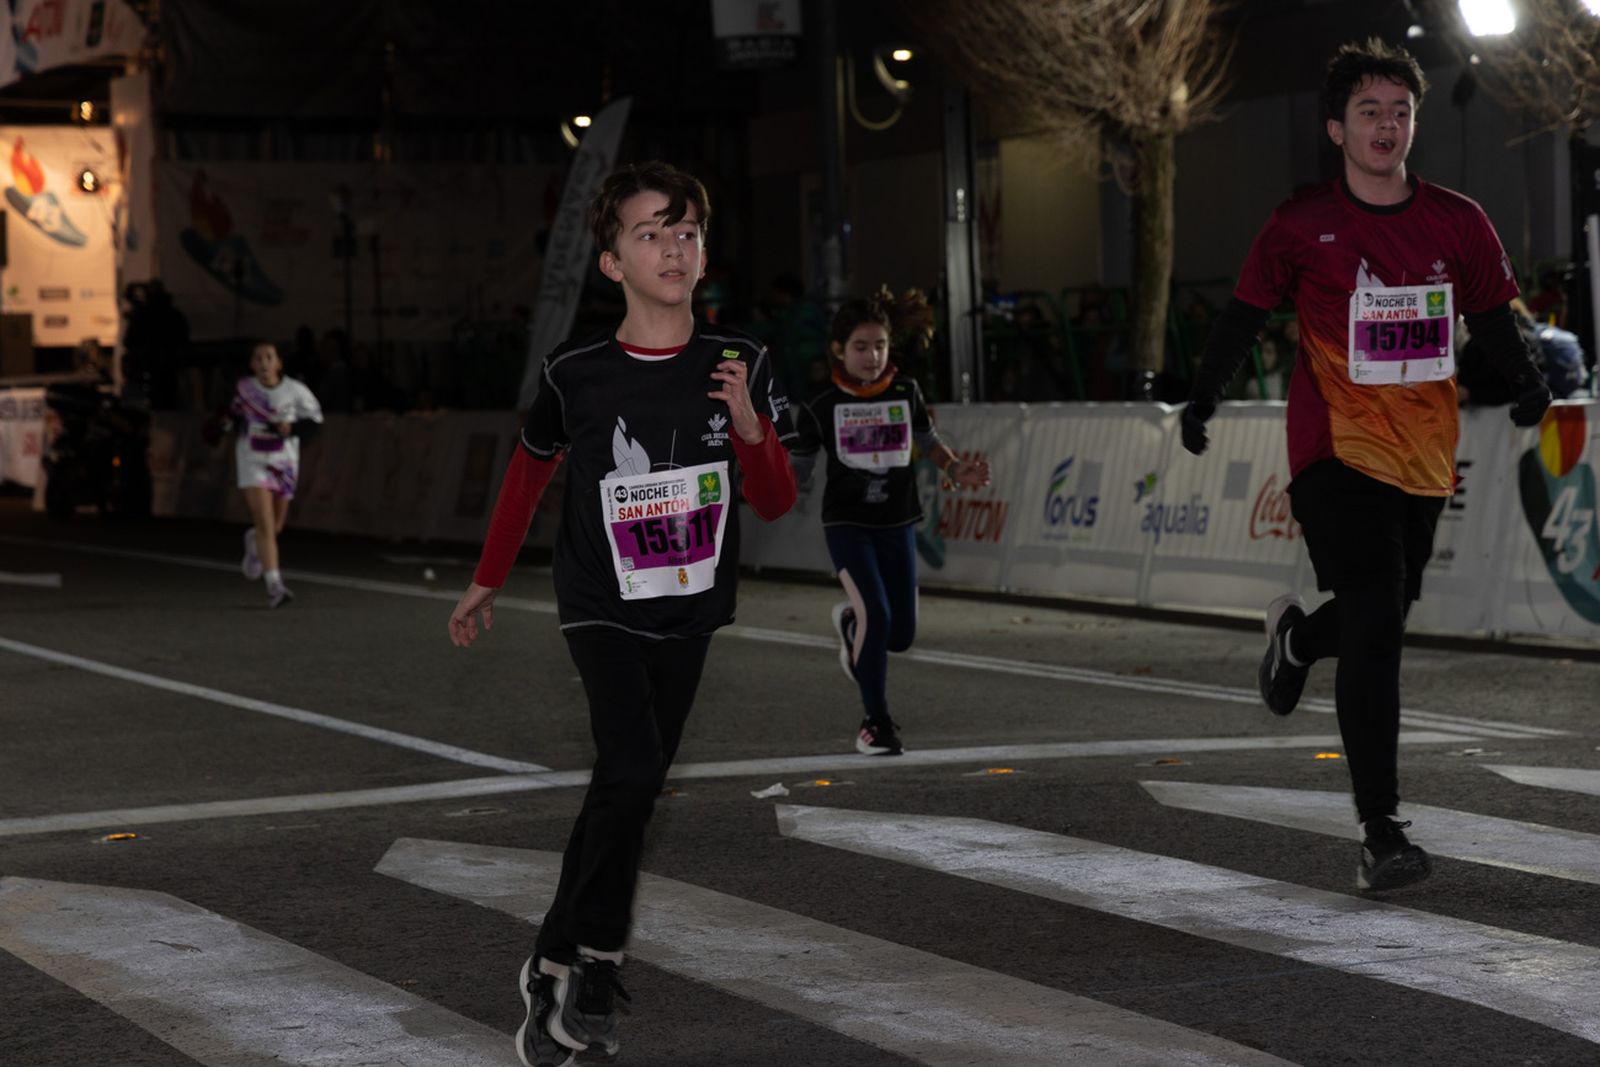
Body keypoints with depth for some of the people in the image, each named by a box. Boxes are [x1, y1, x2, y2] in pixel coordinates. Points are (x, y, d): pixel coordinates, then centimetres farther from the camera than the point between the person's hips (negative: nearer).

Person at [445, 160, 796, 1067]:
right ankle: (595, 968, -6)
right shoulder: (577, 376, -10)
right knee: (632, 769, -20)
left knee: (633, 790, 6)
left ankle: (556, 964, 19)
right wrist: (488, 584, 17)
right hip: (601, 607, -3)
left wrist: (750, 427, -21)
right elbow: (531, 472, 8)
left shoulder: (741, 365, -6)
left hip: (689, 612, 3)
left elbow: (777, 502, -2)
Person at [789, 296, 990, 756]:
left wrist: (956, 470, -3)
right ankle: (876, 721, -4)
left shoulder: (905, 393, 1)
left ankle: (850, 620, 41)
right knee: (876, 614, -20)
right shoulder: (822, 407, -5)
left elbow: (927, 441, 15)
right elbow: (798, 469, 1)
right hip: (847, 523, -3)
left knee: (901, 635, 3)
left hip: (897, 524, 3)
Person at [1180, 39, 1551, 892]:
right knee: (1375, 629, -15)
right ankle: (1380, 833, -11)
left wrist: (1525, 384, -6)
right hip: (1337, 452, -4)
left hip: (1425, 459, 4)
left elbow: (1491, 319, 11)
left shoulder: (1457, 223, 4)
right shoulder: (1301, 227, -3)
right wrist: (1201, 400, -6)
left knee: (1383, 619, 15)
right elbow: (1244, 316, 5)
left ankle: (1298, 636, 53)